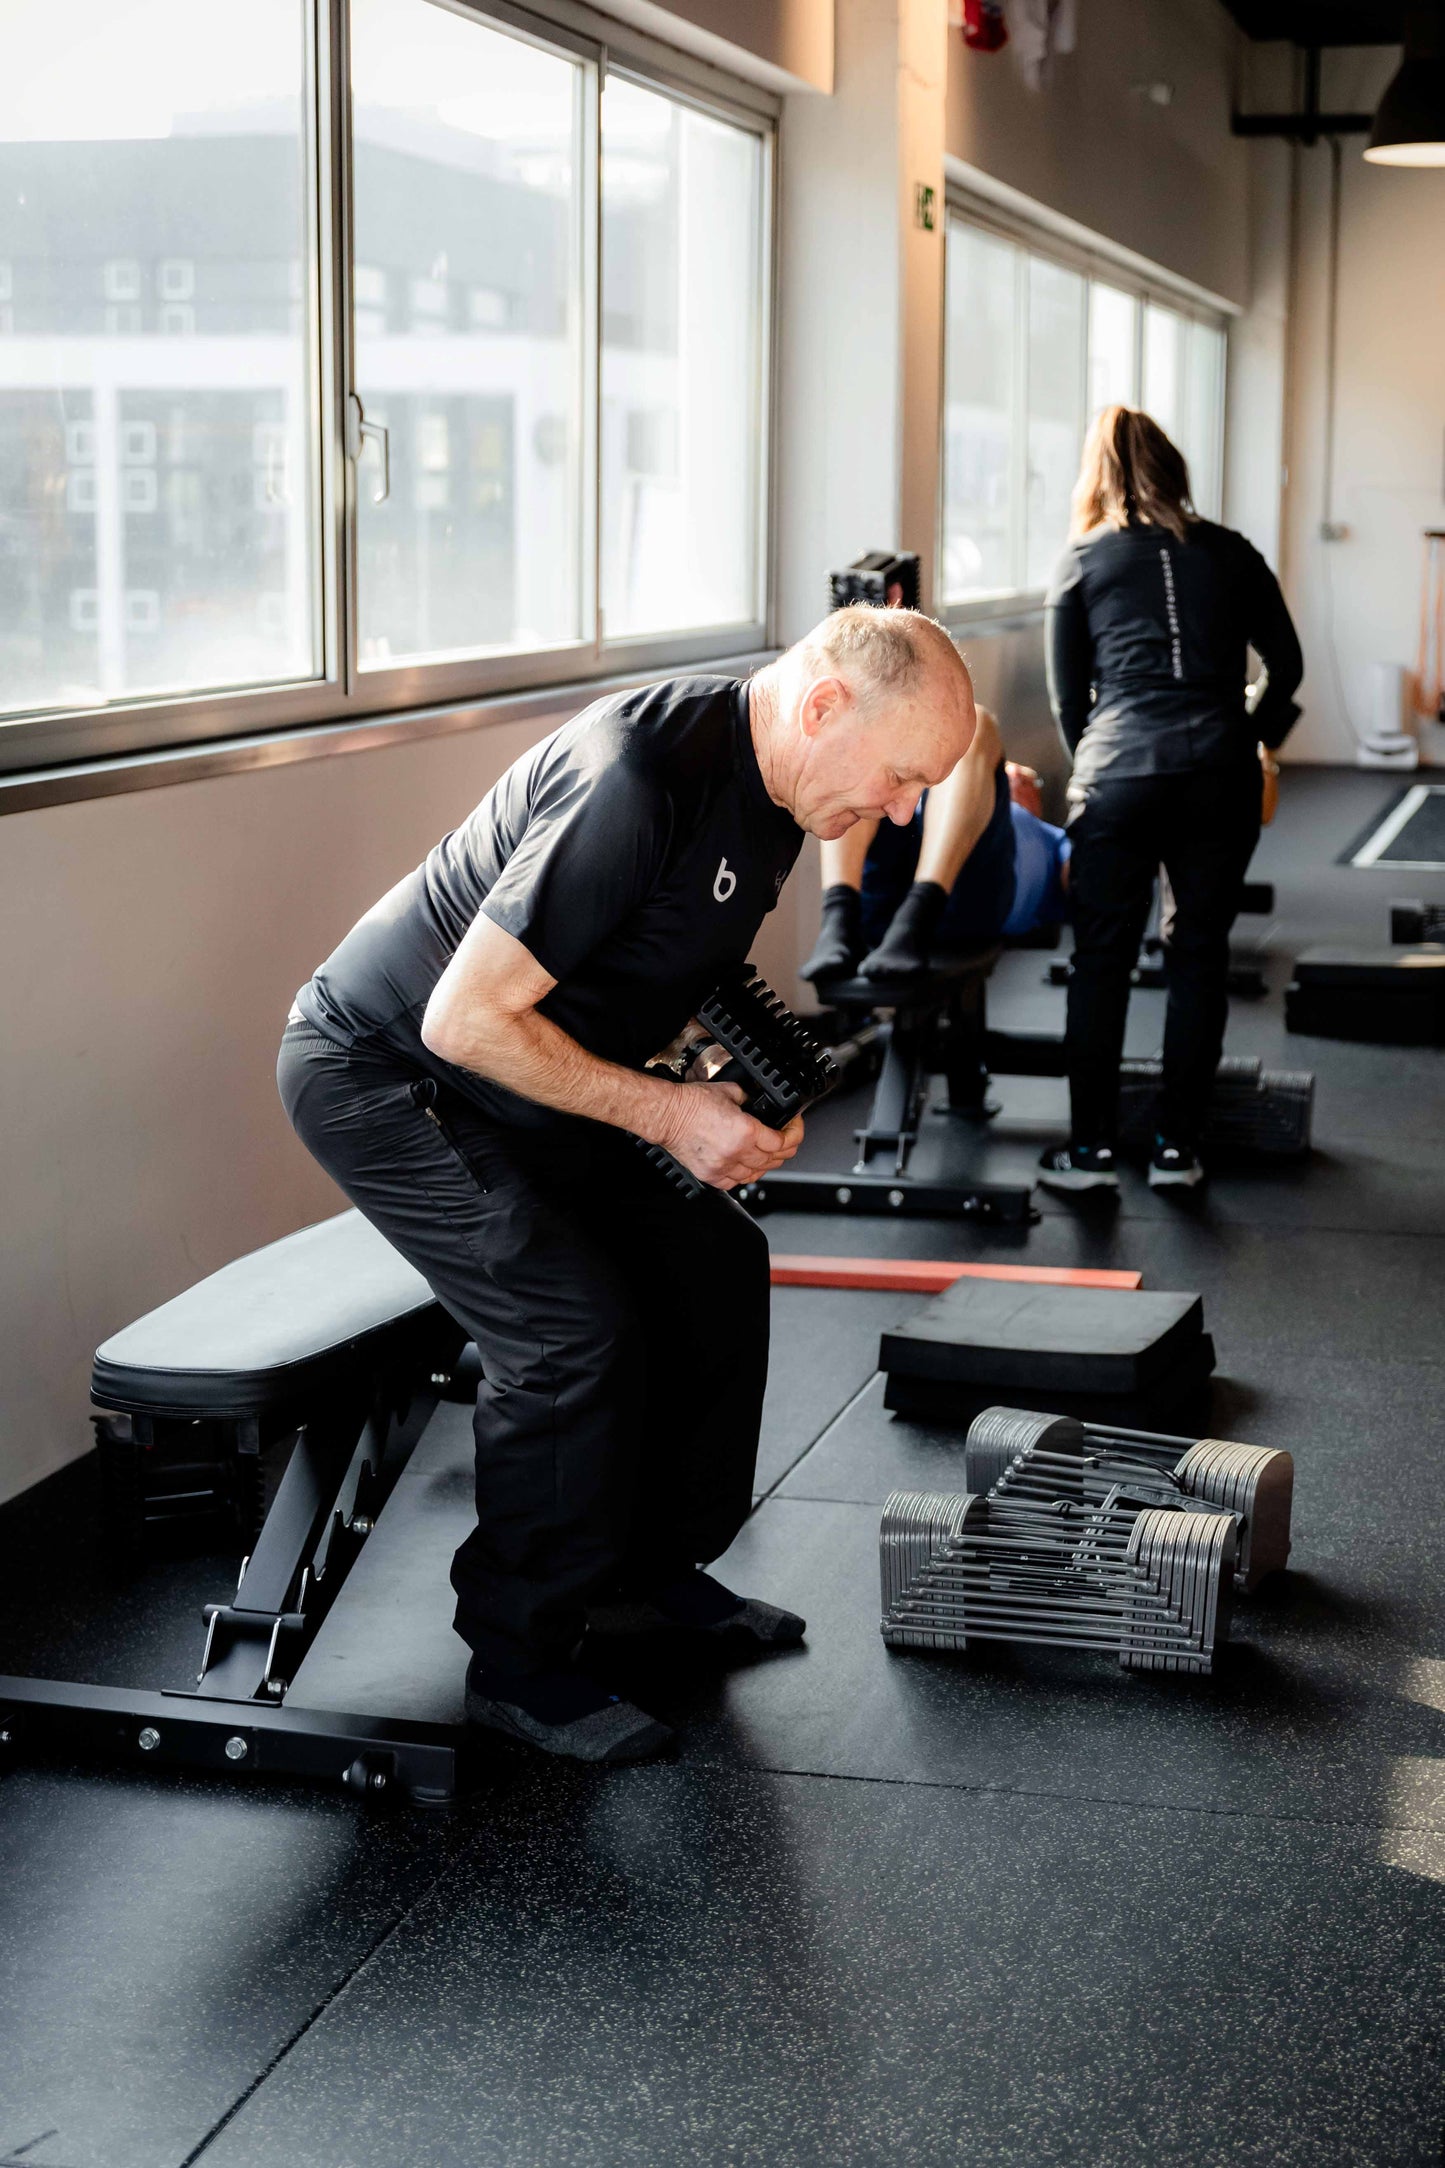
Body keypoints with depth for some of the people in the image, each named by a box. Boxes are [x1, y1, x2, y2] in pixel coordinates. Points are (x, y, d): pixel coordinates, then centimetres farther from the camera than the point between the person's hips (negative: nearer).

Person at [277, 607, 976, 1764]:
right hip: (385, 1073, -9)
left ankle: (653, 1569, 21)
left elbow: (703, 965, 17)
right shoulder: (635, 782, -33)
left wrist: (749, 1087, -3)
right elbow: (466, 1020, -31)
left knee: (713, 1264, 6)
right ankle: (520, 1659, -2)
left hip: (528, 1075, 9)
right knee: (575, 1331, -19)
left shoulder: (774, 795, -2)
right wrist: (668, 1113, -25)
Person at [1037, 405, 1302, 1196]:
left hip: (1119, 775, -1)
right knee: (1200, 958, 9)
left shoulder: (1083, 561, 9)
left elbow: (1067, 694, 13)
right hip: (1221, 776, 2)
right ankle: (1177, 1146, 11)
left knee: (1100, 960, 5)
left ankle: (1090, 1147, 6)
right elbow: (1287, 664, 18)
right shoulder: (1231, 553, 13)